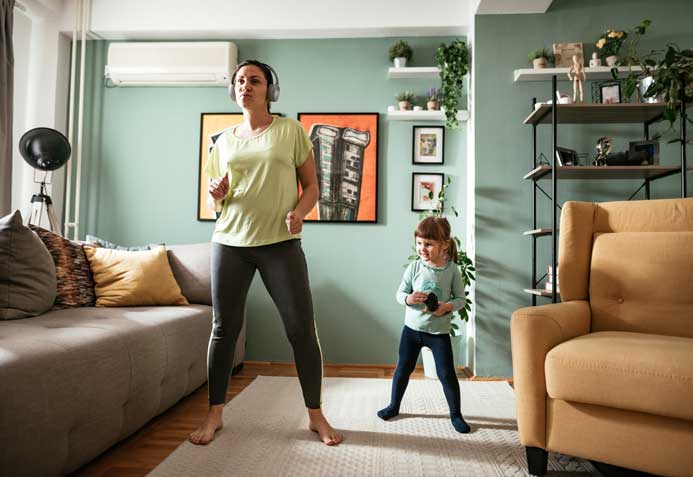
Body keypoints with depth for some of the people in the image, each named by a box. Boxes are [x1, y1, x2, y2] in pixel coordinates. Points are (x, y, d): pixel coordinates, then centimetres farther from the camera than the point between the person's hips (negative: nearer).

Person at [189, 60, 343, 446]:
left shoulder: (291, 130, 6)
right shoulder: (225, 141, 14)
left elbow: (312, 185, 5)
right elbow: (214, 203, 18)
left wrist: (299, 212, -15)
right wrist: (217, 195, -6)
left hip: (280, 243, -3)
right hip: (230, 241, 3)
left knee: (302, 328, -4)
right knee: (224, 327, 5)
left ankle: (316, 415, 12)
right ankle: (215, 414, 21)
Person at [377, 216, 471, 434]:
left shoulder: (452, 270, -9)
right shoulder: (414, 267, -7)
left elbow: (461, 298, -1)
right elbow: (400, 293, -1)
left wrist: (447, 306, -21)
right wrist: (408, 299, -23)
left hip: (439, 330, -2)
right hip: (412, 327, 2)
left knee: (447, 374, 3)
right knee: (403, 368, 14)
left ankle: (456, 414, 24)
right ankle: (394, 406, 34)